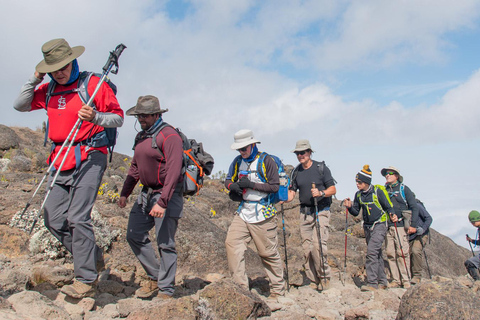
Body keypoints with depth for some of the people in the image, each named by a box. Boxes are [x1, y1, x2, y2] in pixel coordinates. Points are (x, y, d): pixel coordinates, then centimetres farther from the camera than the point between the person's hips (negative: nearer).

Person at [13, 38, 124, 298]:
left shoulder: (93, 84, -4)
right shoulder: (48, 91, 14)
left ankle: (85, 281, -7)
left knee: (77, 218, -15)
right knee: (54, 220, 5)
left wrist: (95, 117, -23)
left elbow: (118, 117, -3)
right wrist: (35, 79, 9)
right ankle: (94, 258, 20)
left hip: (88, 158, -7)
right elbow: (19, 105, 21)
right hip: (61, 160, 7)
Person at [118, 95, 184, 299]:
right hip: (146, 193, 9)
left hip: (167, 195, -9)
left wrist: (162, 202, -27)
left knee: (165, 243, -4)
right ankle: (155, 278, 21)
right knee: (134, 236, 6)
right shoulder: (141, 137, 14)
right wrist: (125, 193, 13)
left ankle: (166, 291, 7)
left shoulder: (169, 136, -14)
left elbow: (173, 171, -22)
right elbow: (135, 167, 22)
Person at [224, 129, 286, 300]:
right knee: (232, 243, -11)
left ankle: (278, 289, 20)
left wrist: (251, 184, -17)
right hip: (243, 212, 5)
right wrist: (232, 186, -6)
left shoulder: (266, 161, -6)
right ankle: (240, 286, -3)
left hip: (263, 213, -5)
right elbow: (228, 180, 19)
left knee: (269, 253, 2)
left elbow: (275, 186, -9)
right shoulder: (237, 162, 11)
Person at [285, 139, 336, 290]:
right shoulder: (296, 172, 10)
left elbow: (333, 189, -3)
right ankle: (313, 282, 13)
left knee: (318, 245, -16)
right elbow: (291, 193, 9)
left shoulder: (321, 168, -2)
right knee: (307, 248, 3)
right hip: (305, 212, 5)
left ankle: (324, 277, 3)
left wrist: (321, 193, -22)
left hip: (321, 211, -4)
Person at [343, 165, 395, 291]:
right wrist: (350, 207, -10)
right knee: (377, 254, 13)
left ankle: (372, 283, -17)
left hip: (379, 225, -6)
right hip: (367, 227, 6)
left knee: (372, 251, -19)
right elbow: (356, 212, 9)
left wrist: (392, 214, -23)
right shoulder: (358, 195, 5)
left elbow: (388, 206, -4)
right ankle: (382, 281, 24)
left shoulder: (377, 191, -10)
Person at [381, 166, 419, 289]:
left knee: (402, 252, -8)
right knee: (390, 254, 1)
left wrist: (413, 225, -6)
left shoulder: (403, 189, 6)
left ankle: (406, 280, -2)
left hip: (401, 225, -4)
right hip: (387, 226, 4)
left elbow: (414, 207, 3)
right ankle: (395, 280, 6)